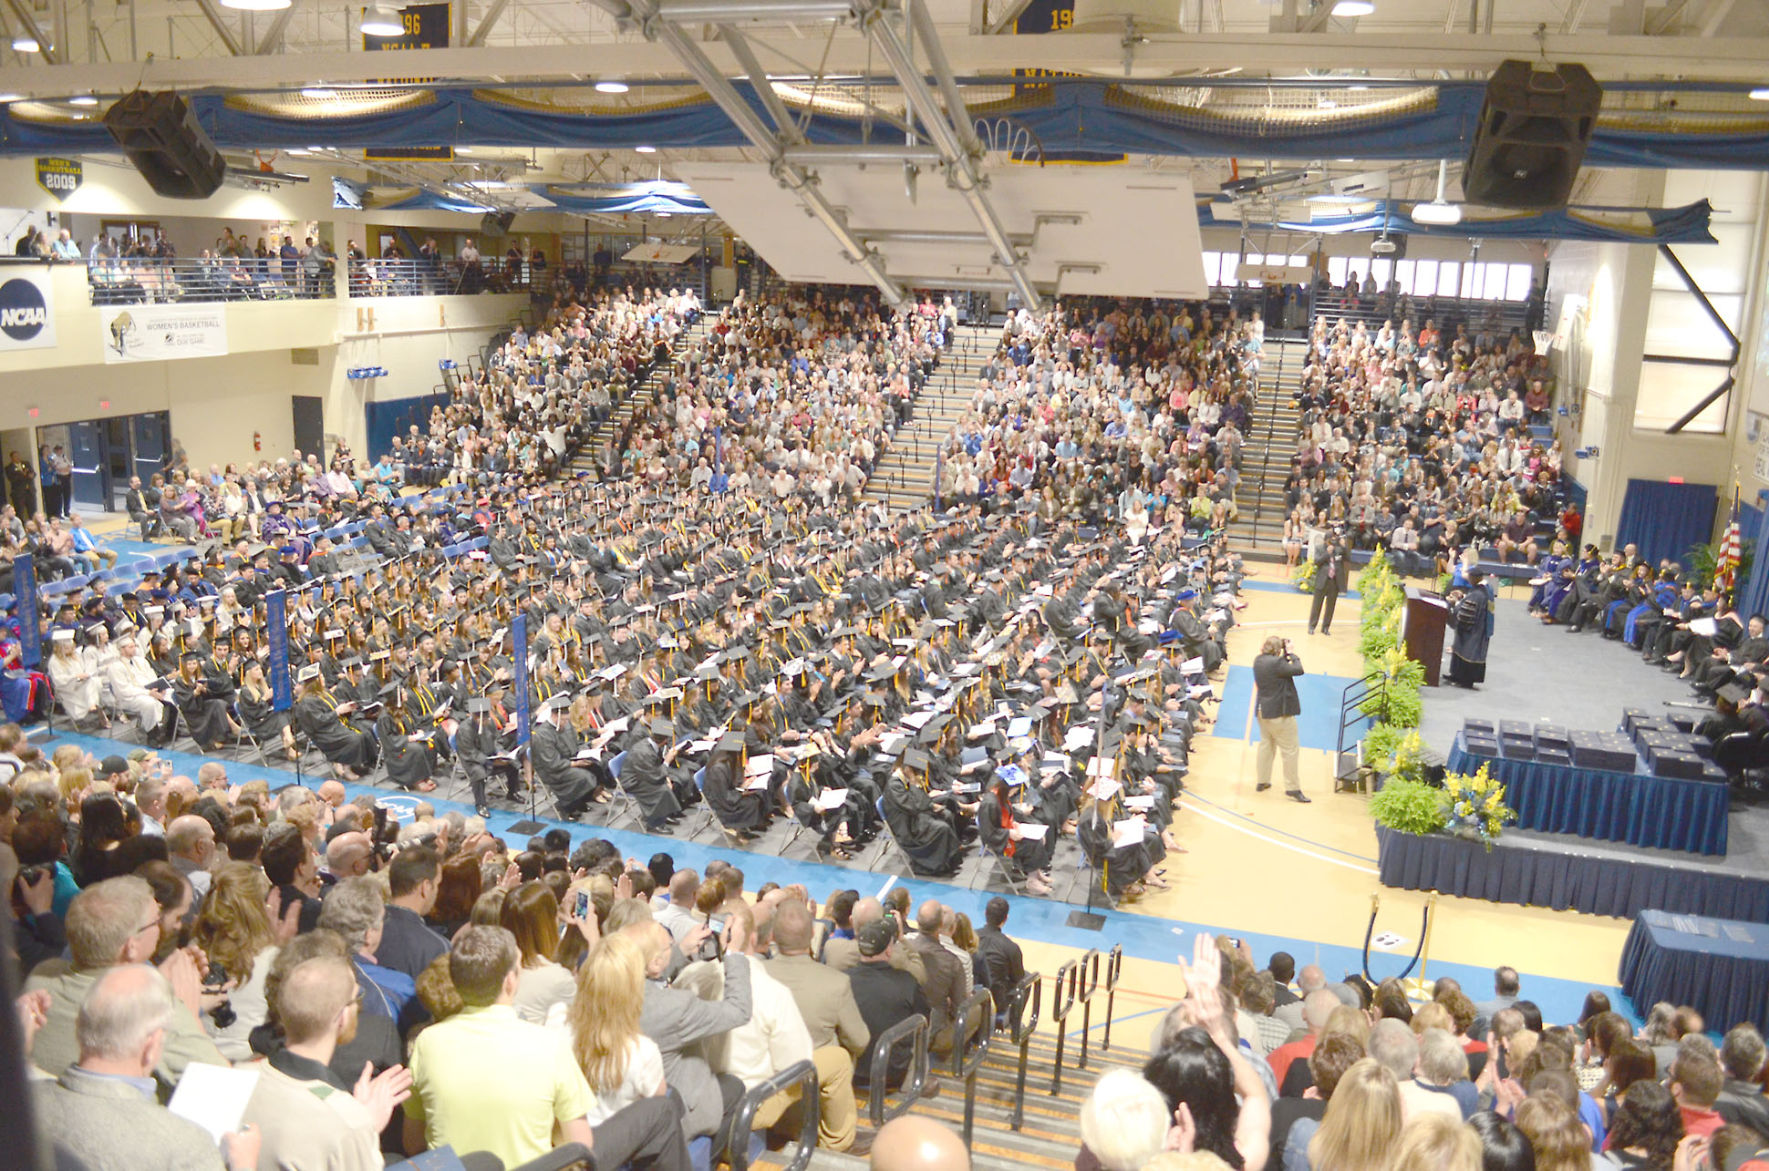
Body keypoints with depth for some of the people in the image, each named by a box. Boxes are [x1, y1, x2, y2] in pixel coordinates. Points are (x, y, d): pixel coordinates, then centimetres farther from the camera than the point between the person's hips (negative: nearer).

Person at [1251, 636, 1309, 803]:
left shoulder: (1258, 661, 2)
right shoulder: (1276, 663, -25)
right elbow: (1298, 670, -19)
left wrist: (1287, 655, 1)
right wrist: (1292, 654, -8)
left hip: (1263, 711, 9)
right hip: (1279, 712, -9)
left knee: (1266, 745, 20)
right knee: (1290, 750, 0)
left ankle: (1262, 781, 28)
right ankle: (1293, 788, 4)